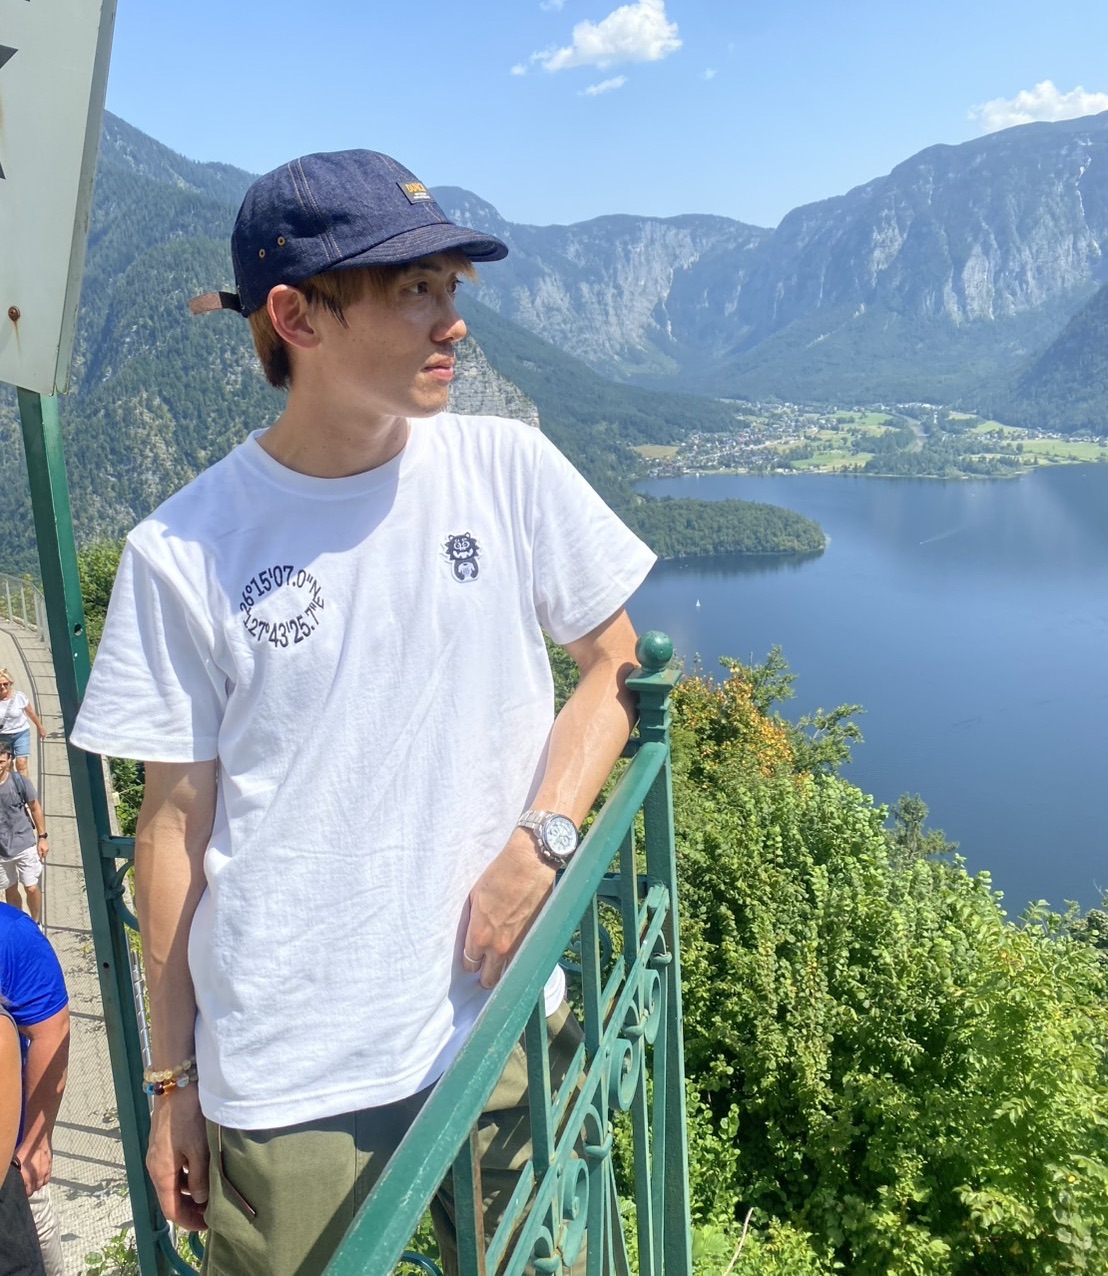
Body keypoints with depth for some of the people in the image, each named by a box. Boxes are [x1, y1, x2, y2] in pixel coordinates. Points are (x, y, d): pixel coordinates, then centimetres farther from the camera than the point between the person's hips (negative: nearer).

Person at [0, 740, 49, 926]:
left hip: (24, 845, -1)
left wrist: (42, 837, 0)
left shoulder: (20, 782, -14)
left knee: (32, 888, 3)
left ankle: (35, 923, 27)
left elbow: (35, 808, 0)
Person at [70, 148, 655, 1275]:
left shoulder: (506, 469, -5)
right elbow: (177, 819, -3)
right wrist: (171, 1080, 4)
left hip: (502, 1019, 3)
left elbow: (611, 662, 5)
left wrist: (539, 842, -10)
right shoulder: (181, 554, -10)